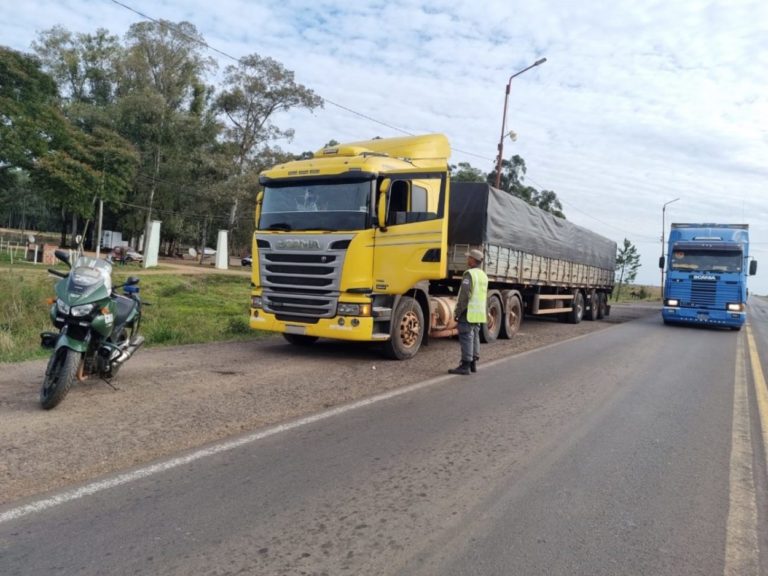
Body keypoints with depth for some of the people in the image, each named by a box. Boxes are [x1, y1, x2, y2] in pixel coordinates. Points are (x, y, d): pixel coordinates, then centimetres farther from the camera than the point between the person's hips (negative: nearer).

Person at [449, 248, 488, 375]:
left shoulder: (470, 274, -14)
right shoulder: (484, 275, 15)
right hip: (479, 313, 9)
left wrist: (457, 312, -16)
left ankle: (465, 366, -6)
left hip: (468, 312, -9)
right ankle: (473, 363, 18)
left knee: (466, 338, -7)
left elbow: (464, 295, -20)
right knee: (475, 337, 13)